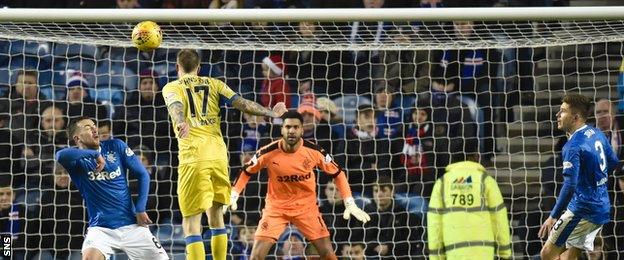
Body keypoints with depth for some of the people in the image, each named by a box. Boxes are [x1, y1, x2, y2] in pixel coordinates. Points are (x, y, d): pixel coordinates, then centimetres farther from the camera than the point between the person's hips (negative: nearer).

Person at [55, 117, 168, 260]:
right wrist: (95, 154, -28)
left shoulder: (115, 146, 3)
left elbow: (142, 174, 6)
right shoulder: (77, 158, -5)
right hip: (101, 228, -3)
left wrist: (140, 209, -3)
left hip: (131, 224, 3)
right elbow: (61, 155, -29)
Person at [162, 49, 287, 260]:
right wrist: (272, 113, 23)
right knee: (216, 214, 19)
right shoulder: (213, 84, 16)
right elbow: (243, 104, 9)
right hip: (218, 154, 4)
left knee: (191, 222, -5)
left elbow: (176, 106, -15)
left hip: (193, 158, -4)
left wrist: (180, 123, -36)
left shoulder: (172, 88, 8)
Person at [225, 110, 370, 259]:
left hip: (306, 207, 1)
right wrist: (233, 197, -9)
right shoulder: (269, 153, -17)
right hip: (276, 207, -1)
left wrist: (350, 204, -7)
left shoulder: (314, 152, -15)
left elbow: (337, 174, -2)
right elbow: (246, 173, 0)